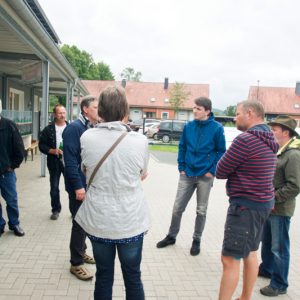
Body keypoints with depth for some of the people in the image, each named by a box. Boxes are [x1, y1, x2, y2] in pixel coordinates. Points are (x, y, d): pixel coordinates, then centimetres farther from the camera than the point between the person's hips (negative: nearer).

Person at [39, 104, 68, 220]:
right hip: (54, 162, 1)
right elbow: (41, 145, -1)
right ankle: (56, 210, 24)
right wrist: (53, 151, -15)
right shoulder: (48, 129, 0)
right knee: (54, 188, 9)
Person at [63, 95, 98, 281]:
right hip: (80, 186, -8)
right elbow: (70, 160, -21)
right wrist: (78, 186, -24)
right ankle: (76, 263, 15)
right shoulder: (74, 128, -15)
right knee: (80, 223, 1)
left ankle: (81, 252, 36)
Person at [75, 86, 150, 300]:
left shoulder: (87, 137, -9)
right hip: (131, 221, -1)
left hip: (98, 220, 1)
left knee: (103, 277, 18)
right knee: (133, 278, 16)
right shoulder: (140, 140, -13)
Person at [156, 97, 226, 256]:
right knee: (177, 208, 8)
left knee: (201, 211, 11)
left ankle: (196, 240, 28)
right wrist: (181, 167, 2)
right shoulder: (188, 126, 0)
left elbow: (221, 151, -3)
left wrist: (212, 171, -9)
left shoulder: (217, 128, -9)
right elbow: (182, 148, 8)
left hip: (205, 176, -3)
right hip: (187, 174, 3)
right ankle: (171, 236, 27)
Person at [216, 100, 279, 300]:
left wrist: (231, 167, 3)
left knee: (230, 260, -3)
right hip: (263, 203, 10)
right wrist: (236, 168, 0)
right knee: (250, 254, 20)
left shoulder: (245, 139, -21)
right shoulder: (268, 139, 9)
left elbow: (220, 172, -14)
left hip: (246, 206, -10)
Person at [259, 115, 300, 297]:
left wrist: (273, 198, -19)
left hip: (280, 210, -9)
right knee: (266, 241, 23)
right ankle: (266, 269, 43)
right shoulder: (277, 151, 10)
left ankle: (280, 285, 18)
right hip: (268, 206, 9)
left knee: (279, 247, 3)